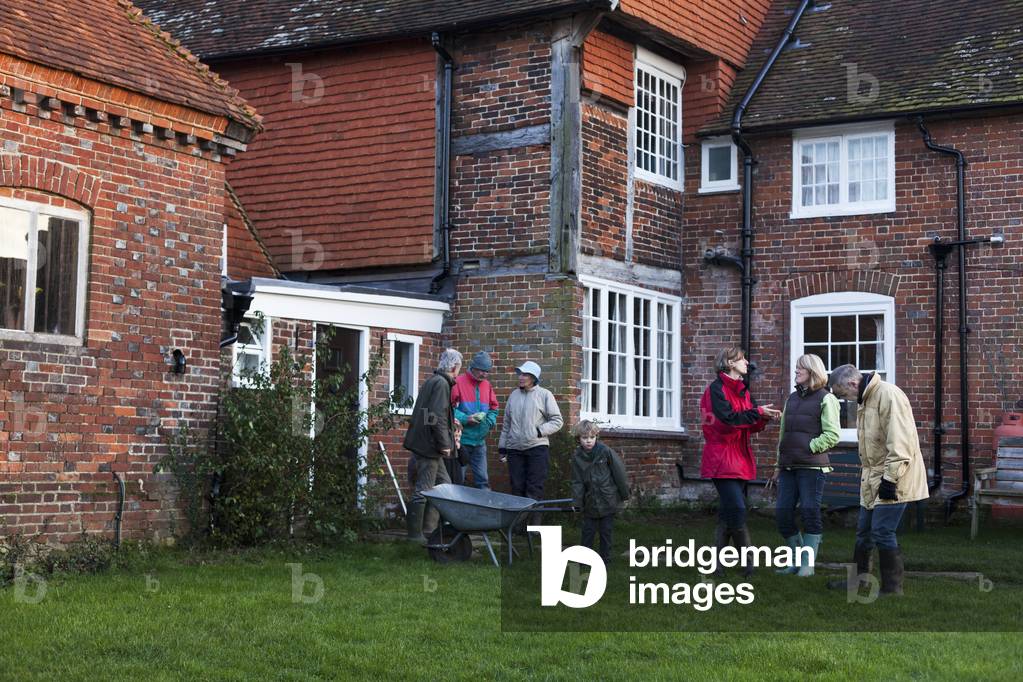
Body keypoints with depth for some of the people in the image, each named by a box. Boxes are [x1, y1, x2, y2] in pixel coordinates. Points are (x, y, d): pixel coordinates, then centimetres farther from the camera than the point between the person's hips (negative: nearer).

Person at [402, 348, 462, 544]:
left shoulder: (431, 381, 16)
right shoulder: (441, 384, -15)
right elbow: (437, 417, -22)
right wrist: (444, 444, -17)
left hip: (424, 443, 10)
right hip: (428, 445, -10)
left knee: (444, 484, 17)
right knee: (424, 490, -5)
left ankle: (428, 528, 17)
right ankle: (415, 533, 0)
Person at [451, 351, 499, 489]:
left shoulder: (487, 385, 9)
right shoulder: (458, 383, -9)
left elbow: (493, 409, 17)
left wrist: (489, 421, -2)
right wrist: (465, 419, -21)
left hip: (480, 441, 5)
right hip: (462, 440, -5)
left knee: (482, 479, 8)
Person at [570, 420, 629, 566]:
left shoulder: (605, 451, -13)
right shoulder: (577, 456, -3)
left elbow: (619, 473, -6)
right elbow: (577, 481, 2)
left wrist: (624, 494, -1)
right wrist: (576, 502, -4)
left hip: (608, 500, -3)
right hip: (590, 502, 3)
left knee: (605, 531, 5)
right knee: (587, 530, 7)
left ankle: (605, 559, 16)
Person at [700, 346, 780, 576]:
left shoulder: (743, 390, 17)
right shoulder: (717, 388, -8)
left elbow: (750, 426, 16)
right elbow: (727, 419, -20)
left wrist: (765, 417, -3)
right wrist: (758, 412, -18)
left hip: (740, 458, 9)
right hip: (722, 458, -9)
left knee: (727, 513, 9)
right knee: (737, 509, -14)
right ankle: (747, 562, -8)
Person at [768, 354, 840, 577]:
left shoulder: (826, 399, -2)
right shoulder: (792, 398, 18)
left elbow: (832, 435, -9)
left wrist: (809, 447, -14)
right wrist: (778, 467, 20)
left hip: (812, 466, -7)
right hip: (789, 466, 7)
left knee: (810, 512, -3)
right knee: (783, 512, 4)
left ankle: (808, 564, 4)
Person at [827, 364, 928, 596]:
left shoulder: (888, 395, -19)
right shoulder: (864, 401, 13)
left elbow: (899, 444, -24)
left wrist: (890, 479, -24)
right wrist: (867, 473, 20)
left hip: (892, 481, -10)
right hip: (873, 481, 10)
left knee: (882, 532, -10)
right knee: (864, 531, 17)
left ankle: (892, 588, -1)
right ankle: (858, 579, 30)